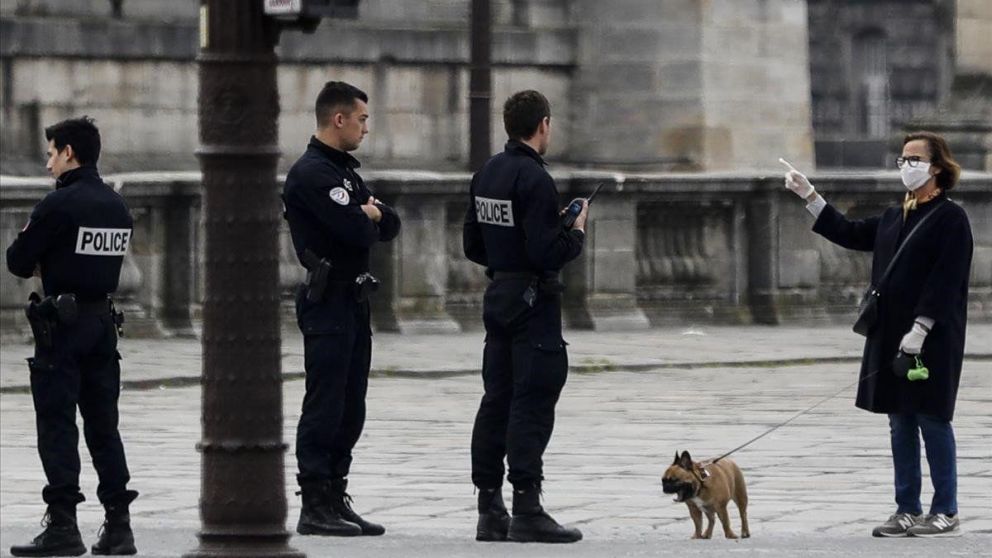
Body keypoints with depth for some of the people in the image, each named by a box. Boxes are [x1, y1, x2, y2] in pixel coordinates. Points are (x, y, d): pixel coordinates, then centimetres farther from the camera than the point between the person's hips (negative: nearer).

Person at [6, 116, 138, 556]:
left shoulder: (59, 205, -14)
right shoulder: (117, 206, 9)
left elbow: (18, 262, -10)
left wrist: (28, 251, 12)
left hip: (62, 323, -7)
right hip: (104, 321, 7)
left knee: (57, 425, -3)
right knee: (103, 425, 11)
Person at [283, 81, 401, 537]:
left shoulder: (344, 170, 19)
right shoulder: (311, 173, -14)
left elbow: (389, 226, 15)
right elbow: (356, 232, -22)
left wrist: (371, 214, -6)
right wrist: (370, 219, 0)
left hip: (354, 299, 10)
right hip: (328, 300, -10)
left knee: (350, 409, 12)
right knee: (324, 408, -8)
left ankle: (336, 498, 17)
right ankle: (315, 508, -7)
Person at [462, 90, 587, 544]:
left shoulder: (486, 173, 10)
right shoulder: (534, 178, -17)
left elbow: (472, 245, 15)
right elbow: (547, 252, -23)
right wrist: (577, 233, -6)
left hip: (498, 296, 9)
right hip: (533, 298, -9)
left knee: (496, 400, 11)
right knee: (532, 404, -7)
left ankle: (489, 510, 13)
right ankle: (527, 511, -9)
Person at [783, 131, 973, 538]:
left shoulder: (950, 218, -9)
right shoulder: (894, 218, 15)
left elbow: (945, 280, -15)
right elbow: (849, 233, 25)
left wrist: (920, 329, -21)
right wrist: (809, 196, 20)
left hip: (932, 340, -8)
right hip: (890, 337, 8)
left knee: (932, 420, -3)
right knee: (900, 423, 9)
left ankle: (946, 513, 4)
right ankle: (908, 511, 15)